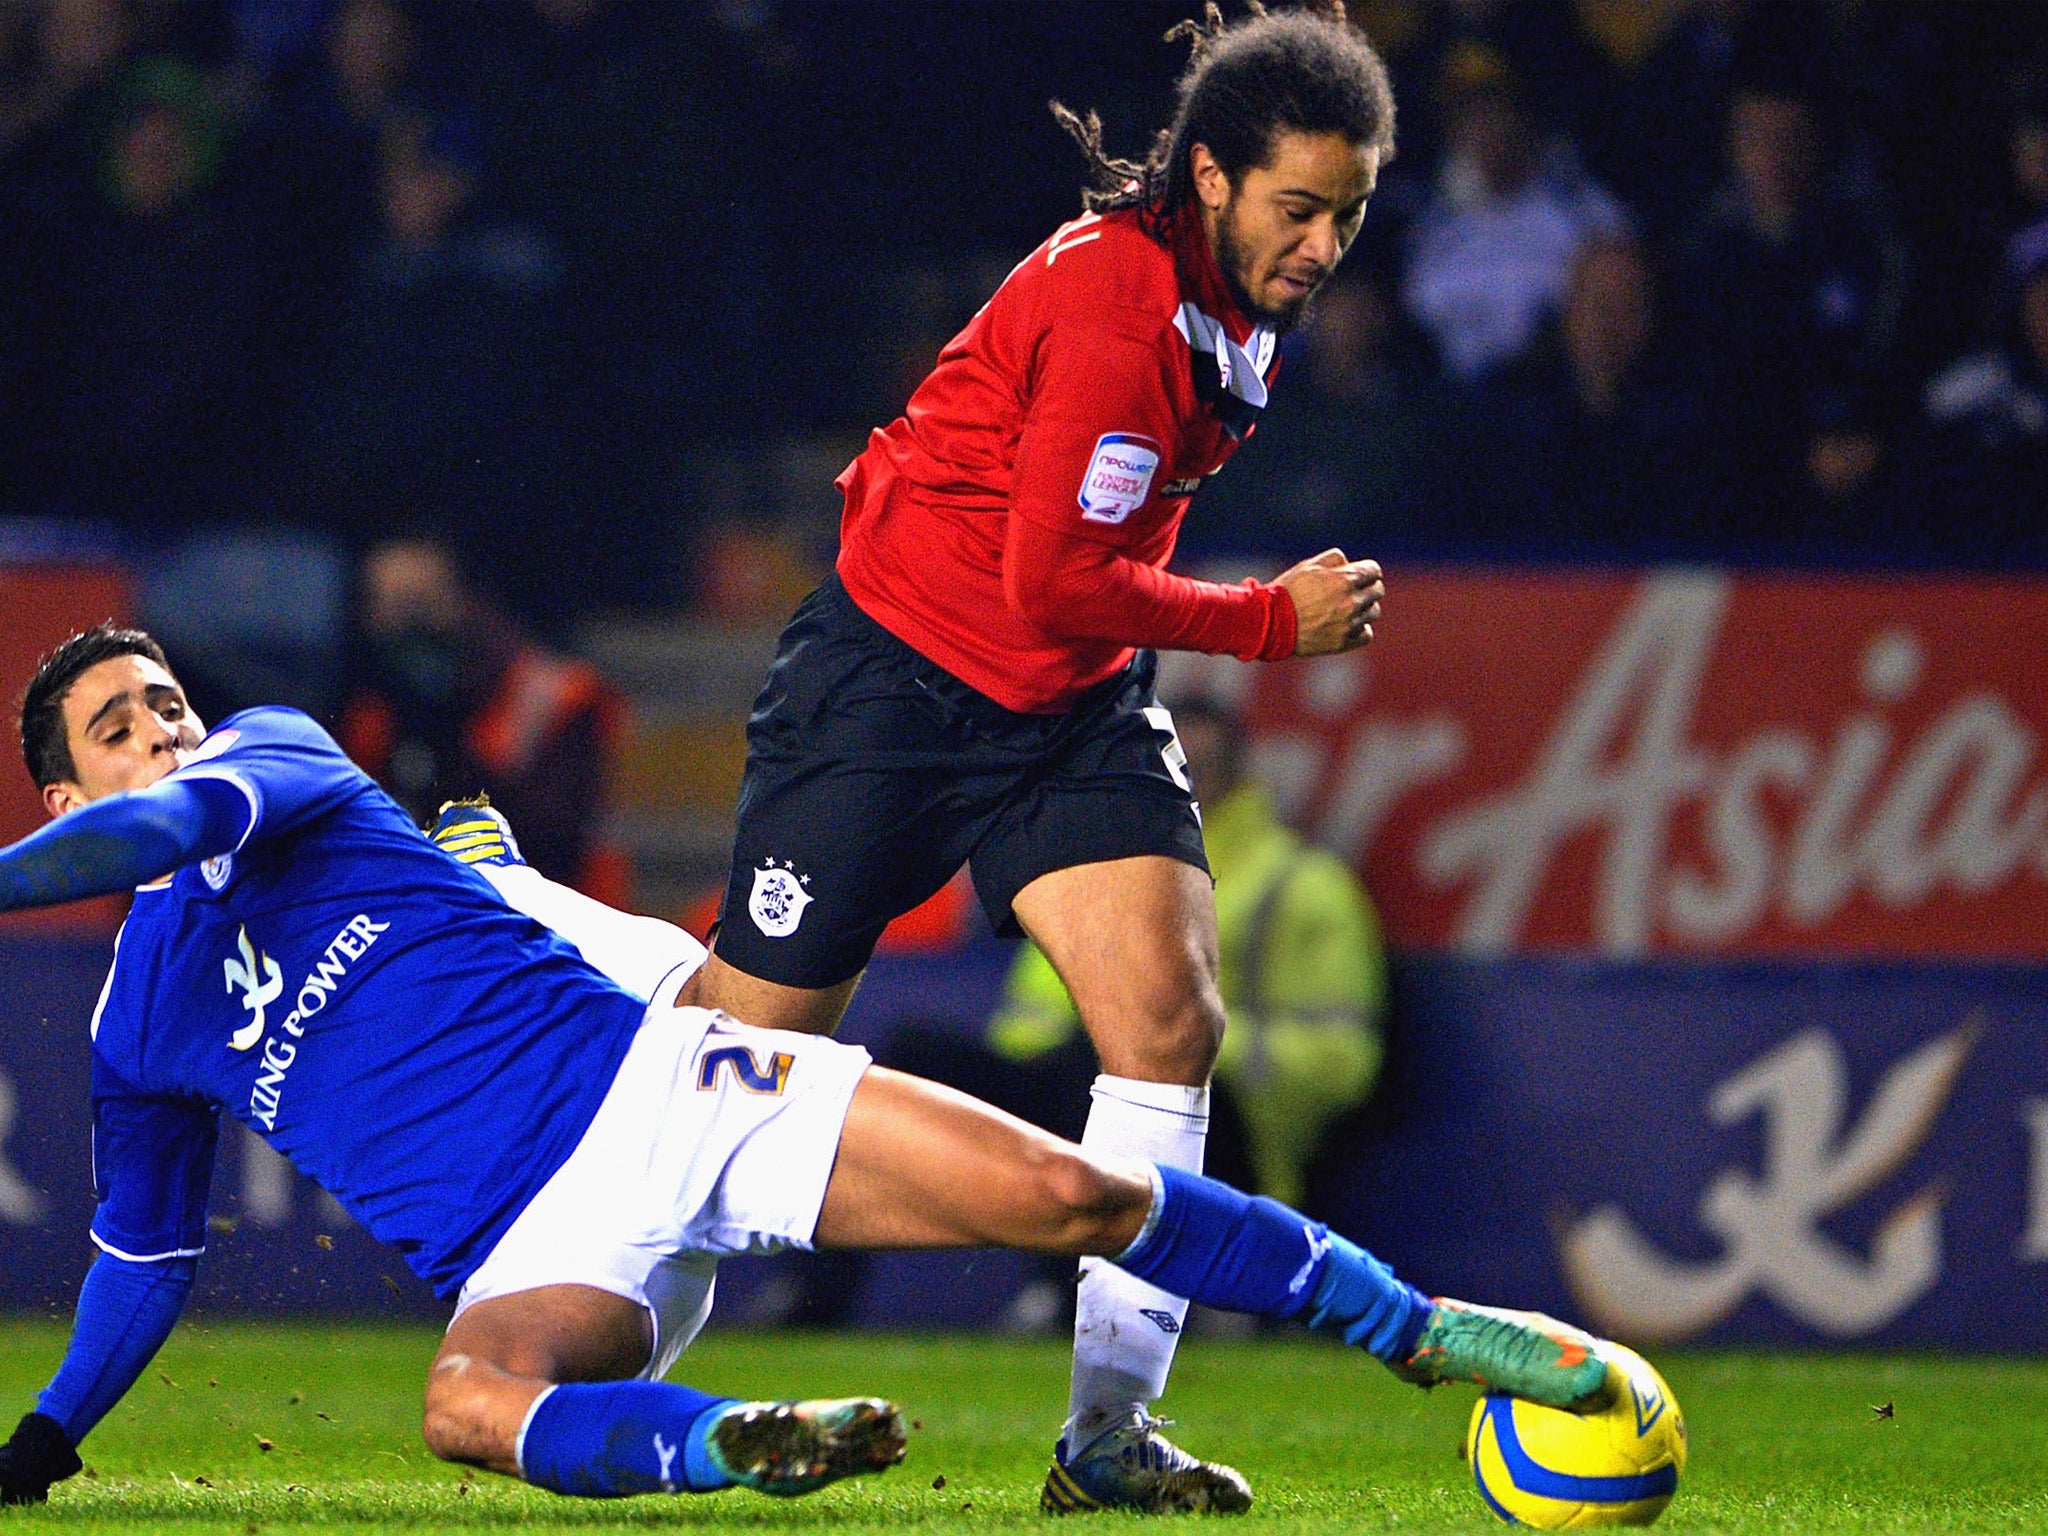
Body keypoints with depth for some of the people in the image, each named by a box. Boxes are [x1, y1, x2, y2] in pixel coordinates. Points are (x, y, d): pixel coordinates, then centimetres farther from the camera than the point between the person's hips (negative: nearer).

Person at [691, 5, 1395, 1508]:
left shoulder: (1232, 288, 1)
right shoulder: (1118, 303, -27)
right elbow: (1053, 583, -27)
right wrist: (1271, 620, -19)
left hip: (1078, 705, 7)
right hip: (895, 677, -7)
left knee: (1168, 1012, -13)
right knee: (751, 1032, 2)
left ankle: (1108, 1431, -11)